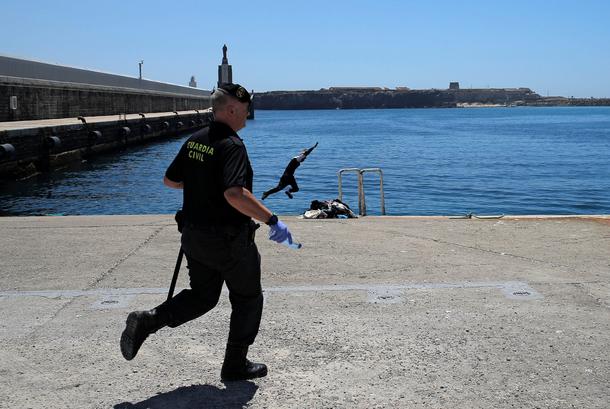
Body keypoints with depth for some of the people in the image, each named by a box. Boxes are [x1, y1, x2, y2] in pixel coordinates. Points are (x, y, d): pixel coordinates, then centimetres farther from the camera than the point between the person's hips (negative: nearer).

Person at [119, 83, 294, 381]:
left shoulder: (194, 141, 5)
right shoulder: (232, 145, -20)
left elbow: (170, 180, 15)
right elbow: (235, 194, -34)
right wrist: (272, 220, -30)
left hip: (194, 235, 8)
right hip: (228, 239, -7)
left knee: (202, 295, 21)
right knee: (248, 299, 12)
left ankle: (147, 320, 2)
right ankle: (235, 366, 20)